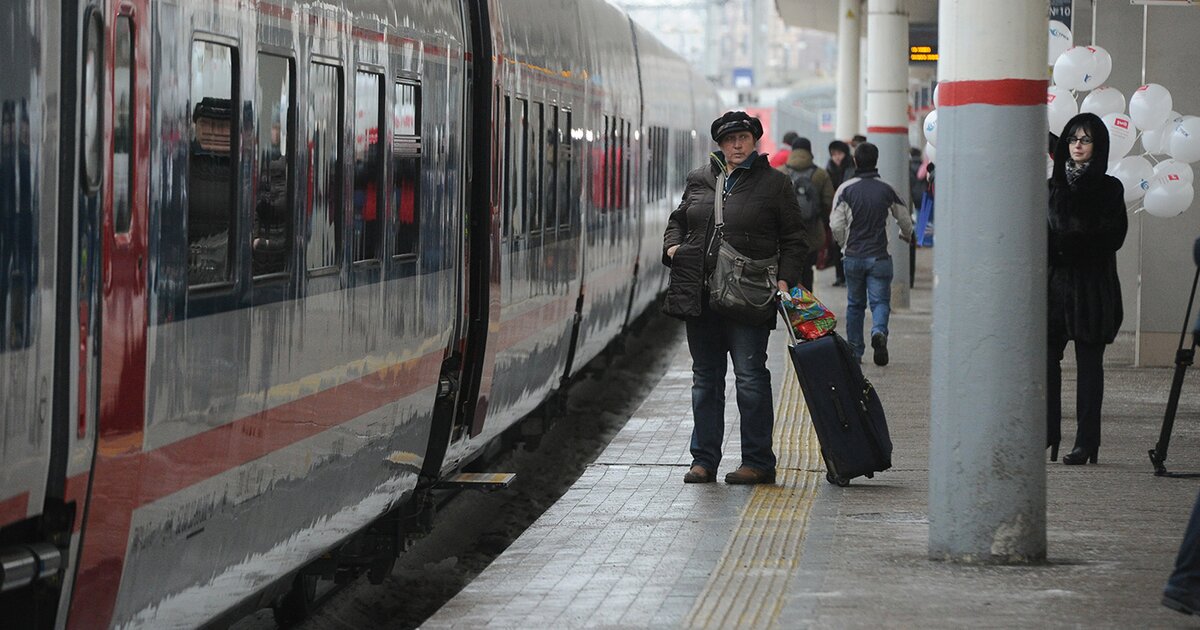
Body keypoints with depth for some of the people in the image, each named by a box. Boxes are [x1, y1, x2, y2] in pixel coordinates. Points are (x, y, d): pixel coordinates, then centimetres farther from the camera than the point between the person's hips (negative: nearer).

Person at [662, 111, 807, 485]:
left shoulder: (774, 184, 2)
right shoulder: (699, 181, 13)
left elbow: (793, 239, 3)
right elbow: (678, 220, 25)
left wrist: (784, 280, -10)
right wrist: (673, 246, 4)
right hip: (699, 295, 4)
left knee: (750, 376, -5)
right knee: (705, 377, 9)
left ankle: (758, 462, 1)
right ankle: (704, 460, 16)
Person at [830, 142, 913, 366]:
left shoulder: (846, 189, -5)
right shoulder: (887, 190, -1)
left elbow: (836, 225, -8)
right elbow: (906, 221, 9)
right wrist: (906, 236, 32)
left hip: (853, 256, 1)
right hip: (879, 256, -1)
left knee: (855, 305, 12)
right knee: (880, 300, 2)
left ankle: (855, 352, 15)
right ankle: (879, 332, -28)